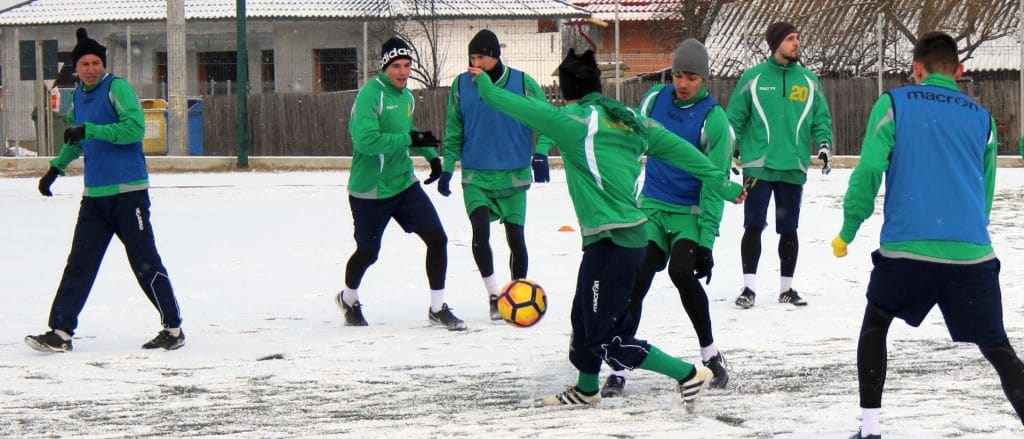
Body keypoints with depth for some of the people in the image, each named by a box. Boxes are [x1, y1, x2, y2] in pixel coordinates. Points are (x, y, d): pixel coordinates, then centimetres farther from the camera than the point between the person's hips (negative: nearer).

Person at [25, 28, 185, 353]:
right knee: (79, 264, 2)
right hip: (94, 195, 6)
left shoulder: (118, 88, -9)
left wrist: (90, 130, -24)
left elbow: (135, 128, -22)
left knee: (145, 263, -2)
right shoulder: (78, 97, 13)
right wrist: (56, 167, 27)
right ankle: (61, 332, 2)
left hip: (128, 192, -6)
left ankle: (173, 329, 7)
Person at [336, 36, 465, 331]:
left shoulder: (406, 96, 7)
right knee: (368, 252, 10)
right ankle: (348, 299, 41)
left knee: (437, 238, -6)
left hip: (404, 184, 6)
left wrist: (431, 155, 10)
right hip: (369, 190, -6)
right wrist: (409, 140, -30)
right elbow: (366, 140, -31)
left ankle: (437, 308, 5)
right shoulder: (370, 94, -19)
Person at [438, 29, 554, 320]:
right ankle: (493, 296, -3)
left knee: (515, 236, 3)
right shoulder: (461, 85, 0)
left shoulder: (522, 83, -6)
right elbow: (453, 130, 10)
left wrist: (540, 154, -9)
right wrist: (447, 168, 7)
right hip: (476, 175, 1)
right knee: (480, 232, -16)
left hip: (514, 175, -1)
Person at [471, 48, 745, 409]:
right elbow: (681, 151, 12)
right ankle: (586, 389, 41)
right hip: (630, 235, 9)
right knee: (585, 317, 24)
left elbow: (515, 106, 0)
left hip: (612, 242, -9)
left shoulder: (570, 122, -11)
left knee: (607, 338, -4)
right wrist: (724, 185, 21)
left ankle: (689, 374, -4)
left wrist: (485, 85, 20)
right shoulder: (630, 120, 9)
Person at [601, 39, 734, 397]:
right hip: (651, 207, 4)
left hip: (691, 213, -4)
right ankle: (619, 370, -3)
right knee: (636, 280, -11)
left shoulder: (713, 119, -12)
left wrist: (706, 242, -16)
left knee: (681, 271, -26)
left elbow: (713, 185, -13)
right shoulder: (655, 100, 2)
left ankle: (710, 354, -7)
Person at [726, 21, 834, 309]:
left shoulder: (809, 82, 8)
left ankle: (787, 288, 18)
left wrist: (824, 144, -5)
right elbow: (734, 118, 4)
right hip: (758, 166, -3)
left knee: (789, 230, 9)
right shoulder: (753, 78, 0)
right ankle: (749, 287, 0)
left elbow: (822, 119, 12)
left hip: (794, 168, 3)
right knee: (753, 227, -6)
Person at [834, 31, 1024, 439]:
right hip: (972, 252, 1)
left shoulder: (893, 104, 7)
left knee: (874, 325, 24)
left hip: (905, 249, -1)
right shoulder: (982, 118, 16)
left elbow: (869, 170, -4)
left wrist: (847, 231, 6)